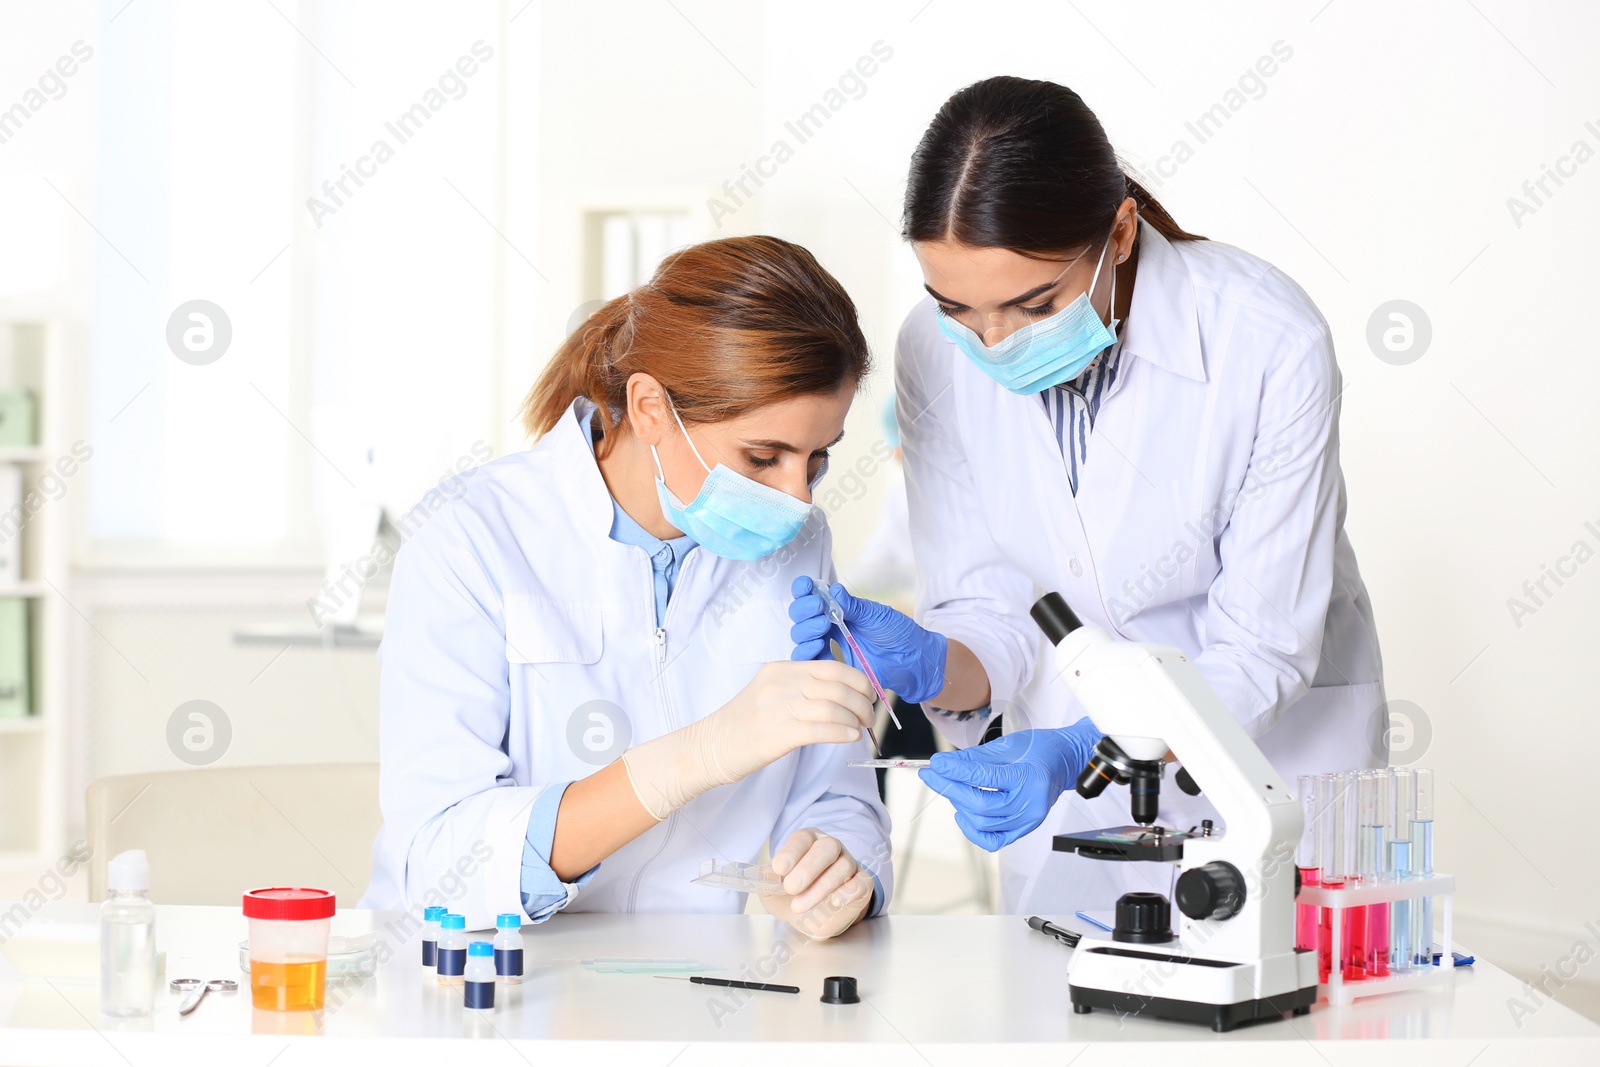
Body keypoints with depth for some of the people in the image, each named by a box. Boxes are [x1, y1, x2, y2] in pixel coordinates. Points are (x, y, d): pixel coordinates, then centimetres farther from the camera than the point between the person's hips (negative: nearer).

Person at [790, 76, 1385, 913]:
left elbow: (1261, 655, -20)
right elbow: (993, 617, -8)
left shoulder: (1270, 343, -25)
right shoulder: (936, 350, -15)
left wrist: (1076, 751, -35)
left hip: (1272, 741, -2)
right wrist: (928, 664, -30)